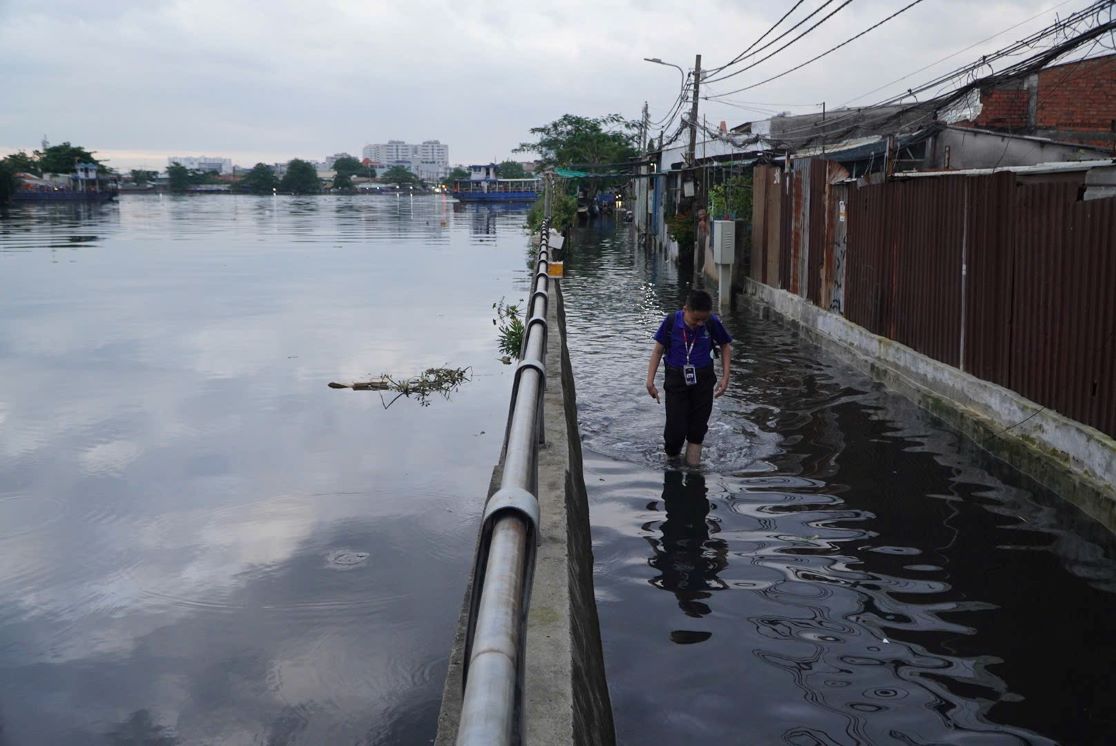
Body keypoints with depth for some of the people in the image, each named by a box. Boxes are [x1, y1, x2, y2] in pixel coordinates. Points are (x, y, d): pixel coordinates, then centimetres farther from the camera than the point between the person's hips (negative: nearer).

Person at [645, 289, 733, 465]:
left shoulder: (712, 323, -9)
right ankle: (671, 457, 23)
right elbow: (658, 350, 0)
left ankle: (693, 463, 18)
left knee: (698, 427, 4)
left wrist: (725, 378, 1)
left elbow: (726, 347, 7)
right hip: (676, 380, -1)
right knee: (676, 429, -5)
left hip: (703, 380, 1)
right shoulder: (671, 322, -12)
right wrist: (650, 381, -4)